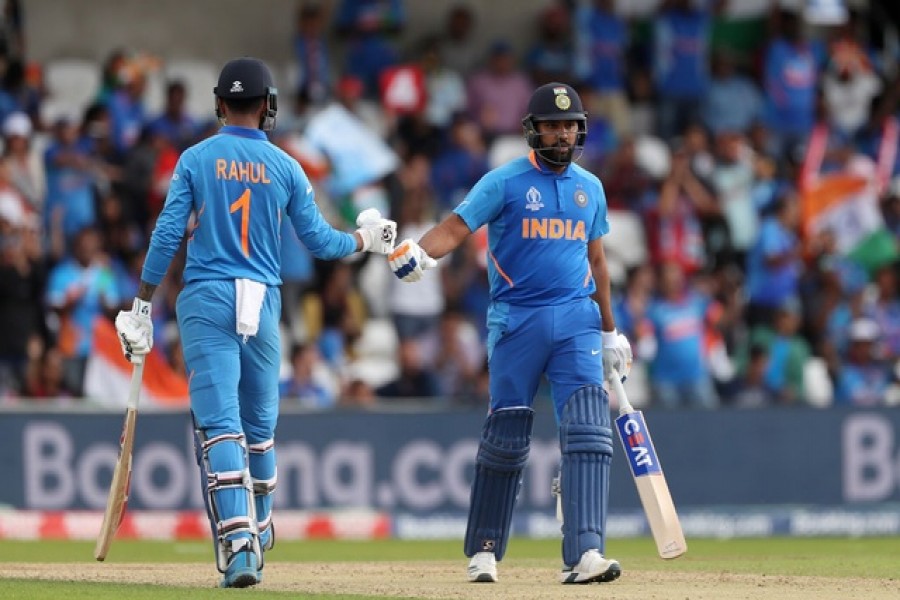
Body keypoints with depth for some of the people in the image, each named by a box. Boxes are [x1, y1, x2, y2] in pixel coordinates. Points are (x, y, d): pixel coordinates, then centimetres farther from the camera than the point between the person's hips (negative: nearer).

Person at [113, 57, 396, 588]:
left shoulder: (196, 159, 1)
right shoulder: (285, 167, 4)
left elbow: (167, 236, -4)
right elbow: (320, 241, 6)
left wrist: (142, 306, 1)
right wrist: (367, 239, 26)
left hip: (206, 303, -2)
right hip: (262, 305, 2)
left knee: (219, 423, -9)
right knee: (260, 425, 18)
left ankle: (238, 542, -24)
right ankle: (258, 536, 29)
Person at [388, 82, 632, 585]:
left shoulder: (590, 188, 13)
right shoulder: (504, 182, -2)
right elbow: (455, 228, -13)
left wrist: (610, 332, 20)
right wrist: (418, 253, -34)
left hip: (576, 319, 3)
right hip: (517, 318, -3)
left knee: (588, 428, -13)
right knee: (507, 436, 2)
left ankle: (584, 554, -20)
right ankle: (485, 550, 18)